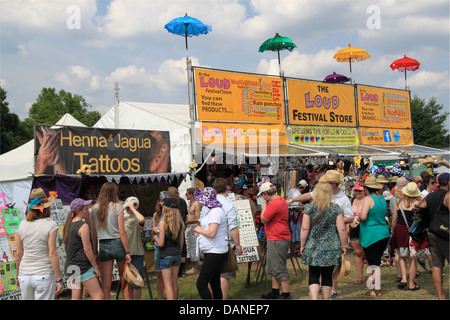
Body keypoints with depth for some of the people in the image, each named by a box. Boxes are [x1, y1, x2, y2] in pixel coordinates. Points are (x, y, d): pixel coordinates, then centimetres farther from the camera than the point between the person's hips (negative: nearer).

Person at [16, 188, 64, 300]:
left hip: (24, 276, 4)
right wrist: (59, 280, -8)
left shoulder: (23, 225, 3)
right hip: (44, 275, -4)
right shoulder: (50, 225, -9)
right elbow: (52, 255, -13)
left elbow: (19, 254, 8)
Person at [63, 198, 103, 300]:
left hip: (71, 266, 9)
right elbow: (87, 249, -17)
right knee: (98, 295, -7)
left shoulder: (68, 225, 11)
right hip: (82, 266, -9)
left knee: (76, 297, 11)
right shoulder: (83, 226, -15)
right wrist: (96, 267, -9)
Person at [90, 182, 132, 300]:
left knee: (106, 283, 4)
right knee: (124, 278, 14)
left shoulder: (95, 208, 5)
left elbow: (94, 233, 7)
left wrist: (95, 251, 15)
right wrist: (127, 252, -6)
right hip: (117, 244, -3)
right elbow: (122, 232, -9)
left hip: (103, 246, 3)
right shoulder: (117, 207, -6)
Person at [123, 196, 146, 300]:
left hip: (136, 254, -6)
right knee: (125, 283, 13)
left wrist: (132, 208, -20)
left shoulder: (137, 220, -9)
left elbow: (142, 219, -32)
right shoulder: (124, 217, 11)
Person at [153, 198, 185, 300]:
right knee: (174, 281, 19)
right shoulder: (180, 222, 1)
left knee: (167, 283, 1)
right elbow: (181, 242, 8)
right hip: (177, 254, 5)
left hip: (166, 254, -5)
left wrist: (155, 237, 2)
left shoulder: (163, 223, -15)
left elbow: (161, 243, -16)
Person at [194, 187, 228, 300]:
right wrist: (200, 233, 10)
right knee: (215, 285, 14)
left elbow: (211, 233, -26)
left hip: (215, 253, -11)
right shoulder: (210, 210, 15)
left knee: (201, 284, -12)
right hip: (211, 252, 11)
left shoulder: (216, 211, -18)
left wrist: (200, 230, -8)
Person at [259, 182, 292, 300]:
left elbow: (263, 219, -13)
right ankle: (275, 292, 27)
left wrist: (265, 204, -7)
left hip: (278, 240, -11)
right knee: (271, 267, 19)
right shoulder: (281, 200, 11)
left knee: (279, 268, -4)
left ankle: (286, 294, 4)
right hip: (274, 239, 11)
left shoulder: (274, 204, -23)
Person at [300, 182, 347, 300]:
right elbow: (342, 229, -4)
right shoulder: (336, 208, -2)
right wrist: (343, 246, 7)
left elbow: (305, 229, -6)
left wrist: (302, 245, 3)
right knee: (327, 276, 11)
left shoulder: (309, 208, -4)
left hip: (313, 247, -1)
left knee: (313, 276, 5)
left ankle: (314, 298, -10)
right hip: (331, 248, 1)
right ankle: (326, 298, 18)